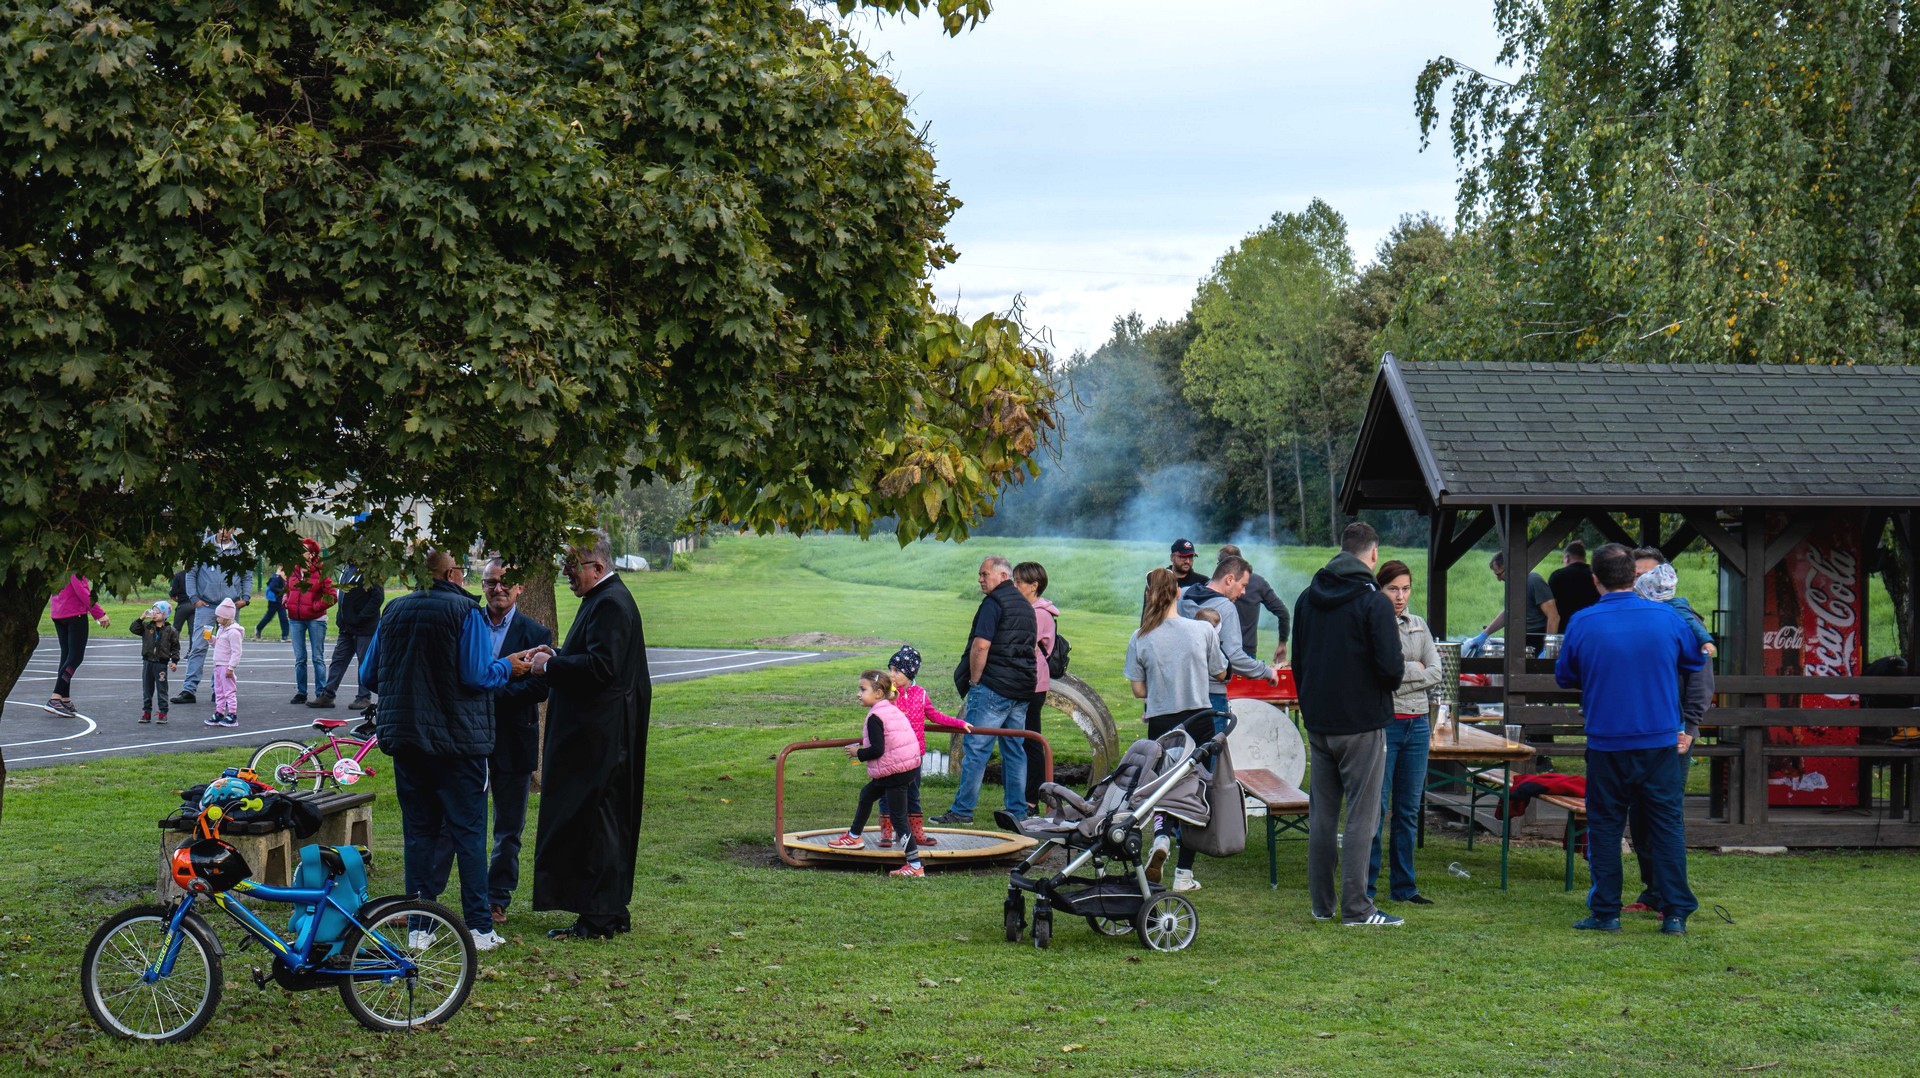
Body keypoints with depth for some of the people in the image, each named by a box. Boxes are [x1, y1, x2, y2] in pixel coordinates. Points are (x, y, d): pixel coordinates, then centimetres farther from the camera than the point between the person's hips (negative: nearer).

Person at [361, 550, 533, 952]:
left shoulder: (393, 612, 7)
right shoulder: (465, 611, -8)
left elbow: (368, 676, 11)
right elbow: (476, 675, -15)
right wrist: (507, 668, 4)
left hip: (404, 737, 4)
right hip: (457, 739, -4)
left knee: (418, 830, 9)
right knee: (468, 832, 2)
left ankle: (418, 927, 9)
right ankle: (478, 927, 1)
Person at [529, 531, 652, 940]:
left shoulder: (610, 603, -17)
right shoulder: (604, 599, 17)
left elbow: (601, 666, -25)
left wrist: (550, 665, -16)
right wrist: (557, 659, 8)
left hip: (600, 734, -11)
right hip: (596, 732, 11)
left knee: (595, 819, -6)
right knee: (606, 821, 14)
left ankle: (599, 917, -1)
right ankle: (613, 912, 21)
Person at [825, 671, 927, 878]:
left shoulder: (875, 717, -16)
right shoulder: (892, 710, 12)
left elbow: (877, 750, -22)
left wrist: (858, 753, -5)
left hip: (895, 772, -10)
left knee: (898, 817, -7)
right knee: (867, 794, 28)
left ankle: (915, 866, -10)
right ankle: (854, 837, 47)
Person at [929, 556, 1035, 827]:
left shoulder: (994, 602, -9)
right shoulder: (1025, 605, 18)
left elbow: (981, 645, -18)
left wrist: (974, 683, -9)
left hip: (994, 687, -8)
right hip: (1023, 689, 9)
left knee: (976, 748, -6)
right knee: (1014, 750, 11)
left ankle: (962, 810, -5)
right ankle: (1017, 811, 11)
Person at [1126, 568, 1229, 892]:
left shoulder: (1140, 638, -7)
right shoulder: (1203, 631, -6)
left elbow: (1138, 690, -3)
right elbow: (1219, 673, 7)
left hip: (1160, 724, 0)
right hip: (1199, 720, 0)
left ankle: (1161, 835, -14)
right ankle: (1184, 872, 10)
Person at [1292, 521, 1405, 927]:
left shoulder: (1307, 598, 7)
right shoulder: (1374, 602, -13)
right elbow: (1392, 668, -19)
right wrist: (1397, 674, 4)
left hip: (1317, 724, 6)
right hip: (1362, 725, -6)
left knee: (1321, 814, 12)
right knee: (1361, 817, 0)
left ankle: (1321, 904, 17)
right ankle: (1355, 908, 0)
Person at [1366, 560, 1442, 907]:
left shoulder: (1419, 625, 12)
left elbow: (1436, 673, 5)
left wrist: (1398, 675, -7)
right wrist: (1415, 670, -8)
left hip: (1417, 723, 6)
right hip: (1382, 722, -6)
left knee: (1409, 809, 11)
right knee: (1376, 807, -5)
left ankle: (1403, 886, 19)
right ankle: (1364, 887, 2)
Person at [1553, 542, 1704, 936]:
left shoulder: (1582, 623, -7)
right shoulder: (1666, 617, -4)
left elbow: (1564, 677, 6)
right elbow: (1696, 661, 13)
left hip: (1606, 744, -1)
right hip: (1661, 741, 1)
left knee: (1604, 827, 8)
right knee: (1667, 824, 7)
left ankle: (1605, 913, 10)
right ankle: (1676, 913, 6)